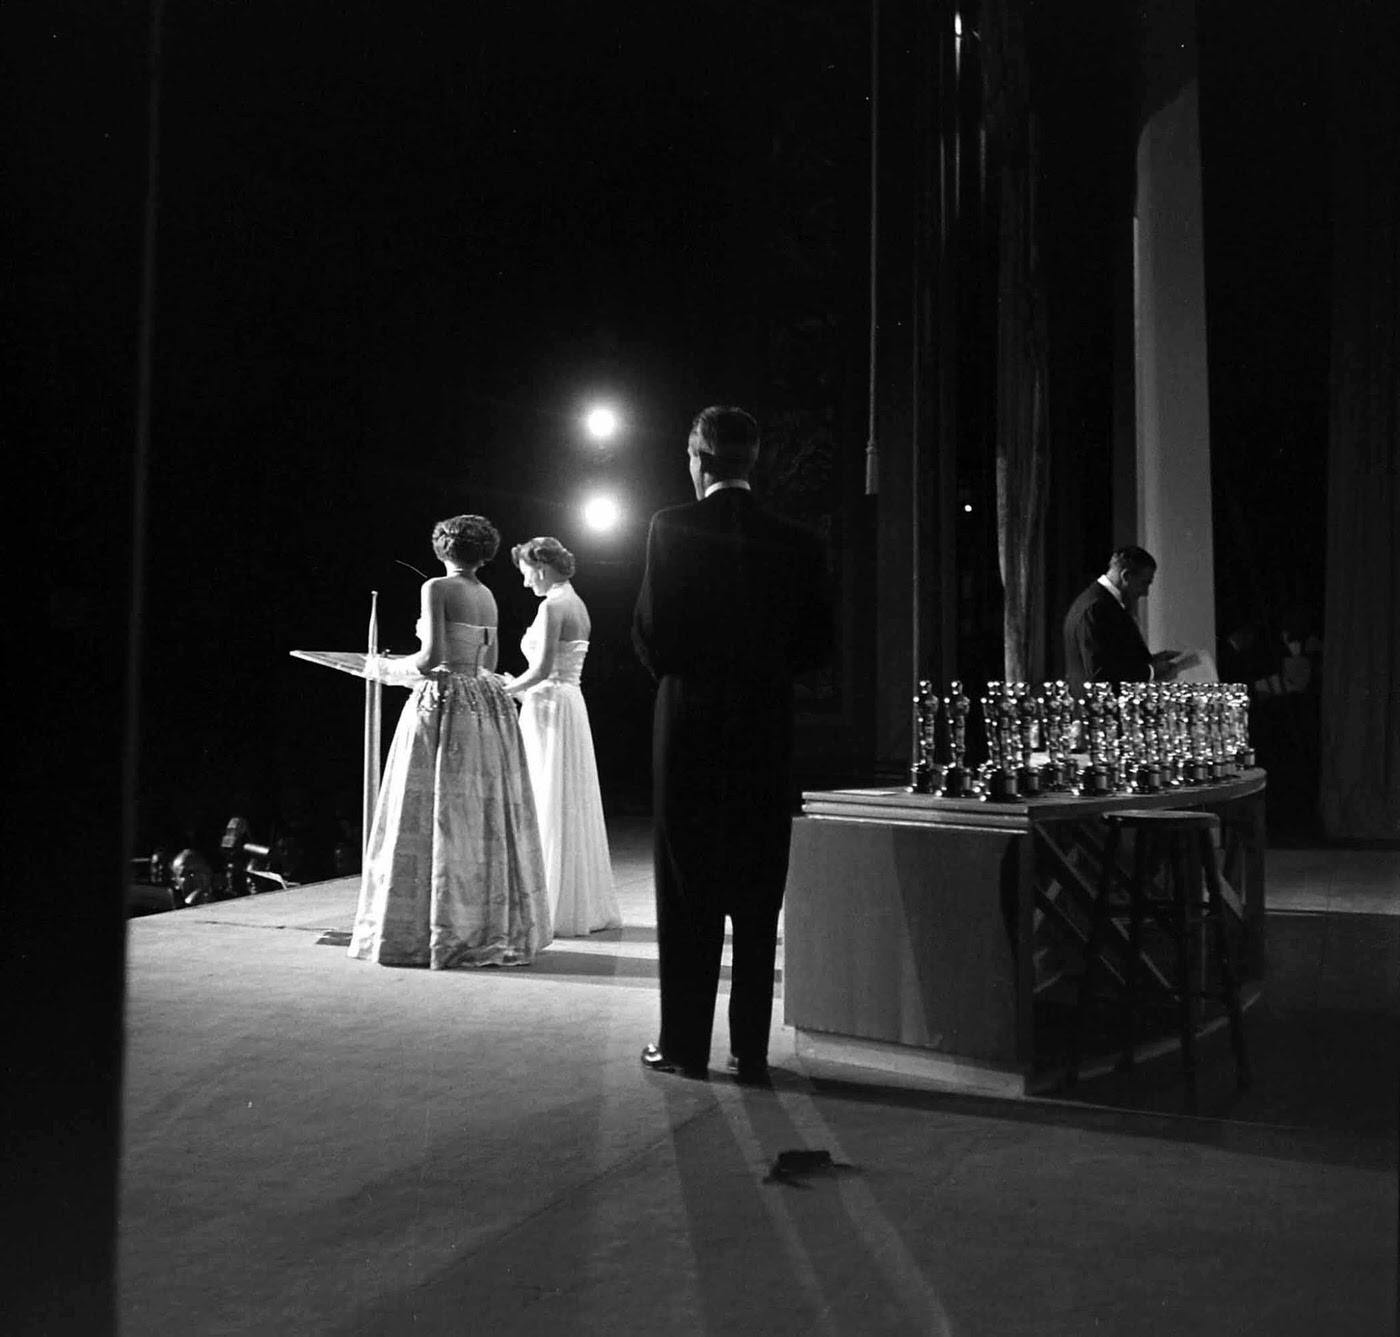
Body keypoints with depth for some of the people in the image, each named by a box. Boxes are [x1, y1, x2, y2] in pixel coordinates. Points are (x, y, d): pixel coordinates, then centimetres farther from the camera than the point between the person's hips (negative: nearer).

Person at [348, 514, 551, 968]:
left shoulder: (437, 588, -8)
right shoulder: (487, 595, 12)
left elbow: (432, 659, -17)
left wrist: (388, 667, 1)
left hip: (443, 705, -7)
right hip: (486, 706, 7)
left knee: (431, 817, -2)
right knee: (486, 819, 10)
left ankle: (430, 933, 1)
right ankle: (495, 927, 16)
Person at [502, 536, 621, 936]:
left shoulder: (552, 606, -15)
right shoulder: (576, 604, 13)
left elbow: (542, 669, -21)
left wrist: (506, 690, -7)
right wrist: (519, 686, 15)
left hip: (549, 708, -9)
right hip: (570, 703, 9)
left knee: (551, 808, -3)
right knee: (572, 807, 13)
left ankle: (555, 908, 3)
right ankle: (586, 906, 19)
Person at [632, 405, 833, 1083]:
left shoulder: (672, 527, -7)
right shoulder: (798, 543, 2)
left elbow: (651, 631, -10)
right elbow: (816, 644, 5)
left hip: (689, 723, -2)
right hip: (767, 729, 3)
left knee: (686, 894, 6)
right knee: (757, 898, 9)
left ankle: (684, 1043, 12)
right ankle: (751, 1048, 14)